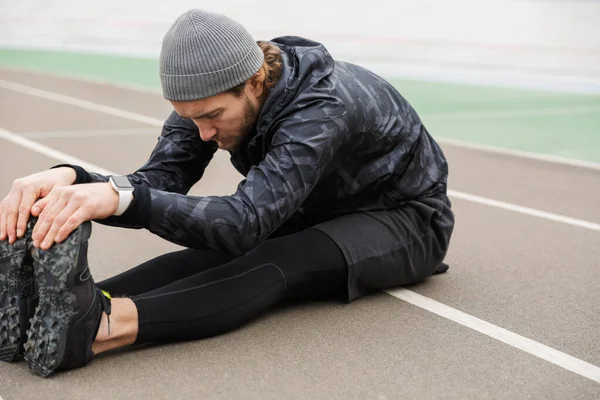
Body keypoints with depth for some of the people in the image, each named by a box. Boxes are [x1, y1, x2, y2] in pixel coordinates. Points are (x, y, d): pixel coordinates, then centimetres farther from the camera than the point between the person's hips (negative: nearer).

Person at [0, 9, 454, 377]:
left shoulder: (325, 107, -38)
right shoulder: (211, 96, -15)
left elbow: (248, 220, -49)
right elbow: (157, 183, -24)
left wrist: (120, 197, -62)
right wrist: (70, 178, -45)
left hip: (408, 218, -6)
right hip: (318, 213, 7)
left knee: (283, 260, -38)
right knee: (215, 249, -26)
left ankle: (104, 325, -59)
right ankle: (58, 303, -45)